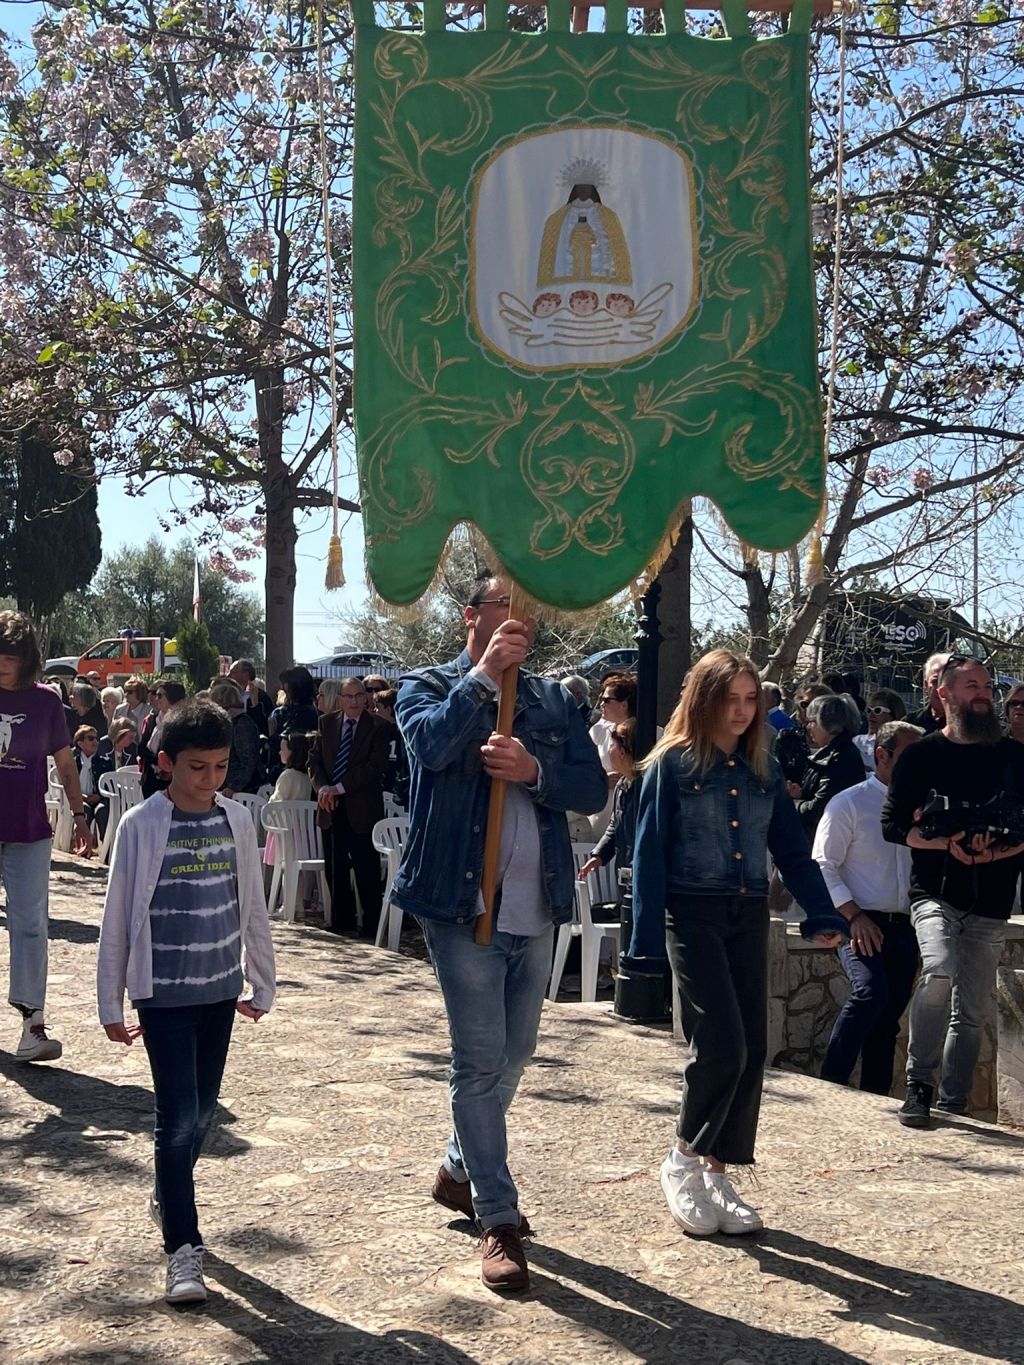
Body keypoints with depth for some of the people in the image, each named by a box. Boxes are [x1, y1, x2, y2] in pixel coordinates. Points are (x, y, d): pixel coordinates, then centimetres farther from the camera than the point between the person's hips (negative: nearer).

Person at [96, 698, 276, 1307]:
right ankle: (184, 1247, 3)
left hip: (220, 989, 4)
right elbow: (117, 920, -5)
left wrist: (262, 983, 13)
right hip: (163, 995, -4)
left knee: (203, 1110, 15)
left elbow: (253, 908, 10)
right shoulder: (141, 827, -10)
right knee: (178, 1116, -6)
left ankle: (170, 1196, 40)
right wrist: (111, 1004, -3)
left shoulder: (237, 820, 1)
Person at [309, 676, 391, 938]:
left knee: (367, 871, -2)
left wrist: (339, 788, -16)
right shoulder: (326, 723, 10)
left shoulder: (379, 727, -5)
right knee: (335, 869, 11)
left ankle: (371, 926, 6)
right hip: (332, 808, 5)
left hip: (362, 808, -5)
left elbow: (374, 767, -13)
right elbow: (314, 759, 10)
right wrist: (322, 787, -9)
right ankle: (341, 922, 22)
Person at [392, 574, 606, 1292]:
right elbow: (431, 746, -20)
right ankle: (500, 1221, 5)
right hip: (463, 903, -5)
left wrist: (533, 770, -16)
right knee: (481, 1060, -3)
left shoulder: (554, 700, 12)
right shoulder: (430, 686, 2)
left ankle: (460, 1170, 37)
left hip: (538, 908, 5)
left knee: (516, 1052, 16)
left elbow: (594, 787, 1)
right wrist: (485, 673, -19)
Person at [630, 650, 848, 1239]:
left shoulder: (765, 769, 11)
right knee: (722, 1046, -13)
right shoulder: (674, 763, -3)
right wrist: (649, 937, -10)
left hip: (749, 919, 5)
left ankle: (716, 1174, 18)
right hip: (693, 916, -5)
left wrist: (824, 915, -2)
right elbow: (650, 851, -5)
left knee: (752, 1051, 4)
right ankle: (683, 1162, 8)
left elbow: (793, 849, 11)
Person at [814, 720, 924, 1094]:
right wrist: (855, 916, -14)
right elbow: (823, 865, -6)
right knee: (871, 991, -26)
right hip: (861, 922, -5)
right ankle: (829, 1084, -17)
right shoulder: (849, 803, -2)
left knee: (888, 1020, 6)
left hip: (903, 927, 5)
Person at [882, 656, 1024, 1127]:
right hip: (935, 891, -3)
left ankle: (952, 1105, 19)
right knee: (939, 970, -27)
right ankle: (919, 1084, -14)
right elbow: (893, 825, 0)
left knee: (972, 1011, 7)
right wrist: (946, 844, -15)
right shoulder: (921, 756, 3)